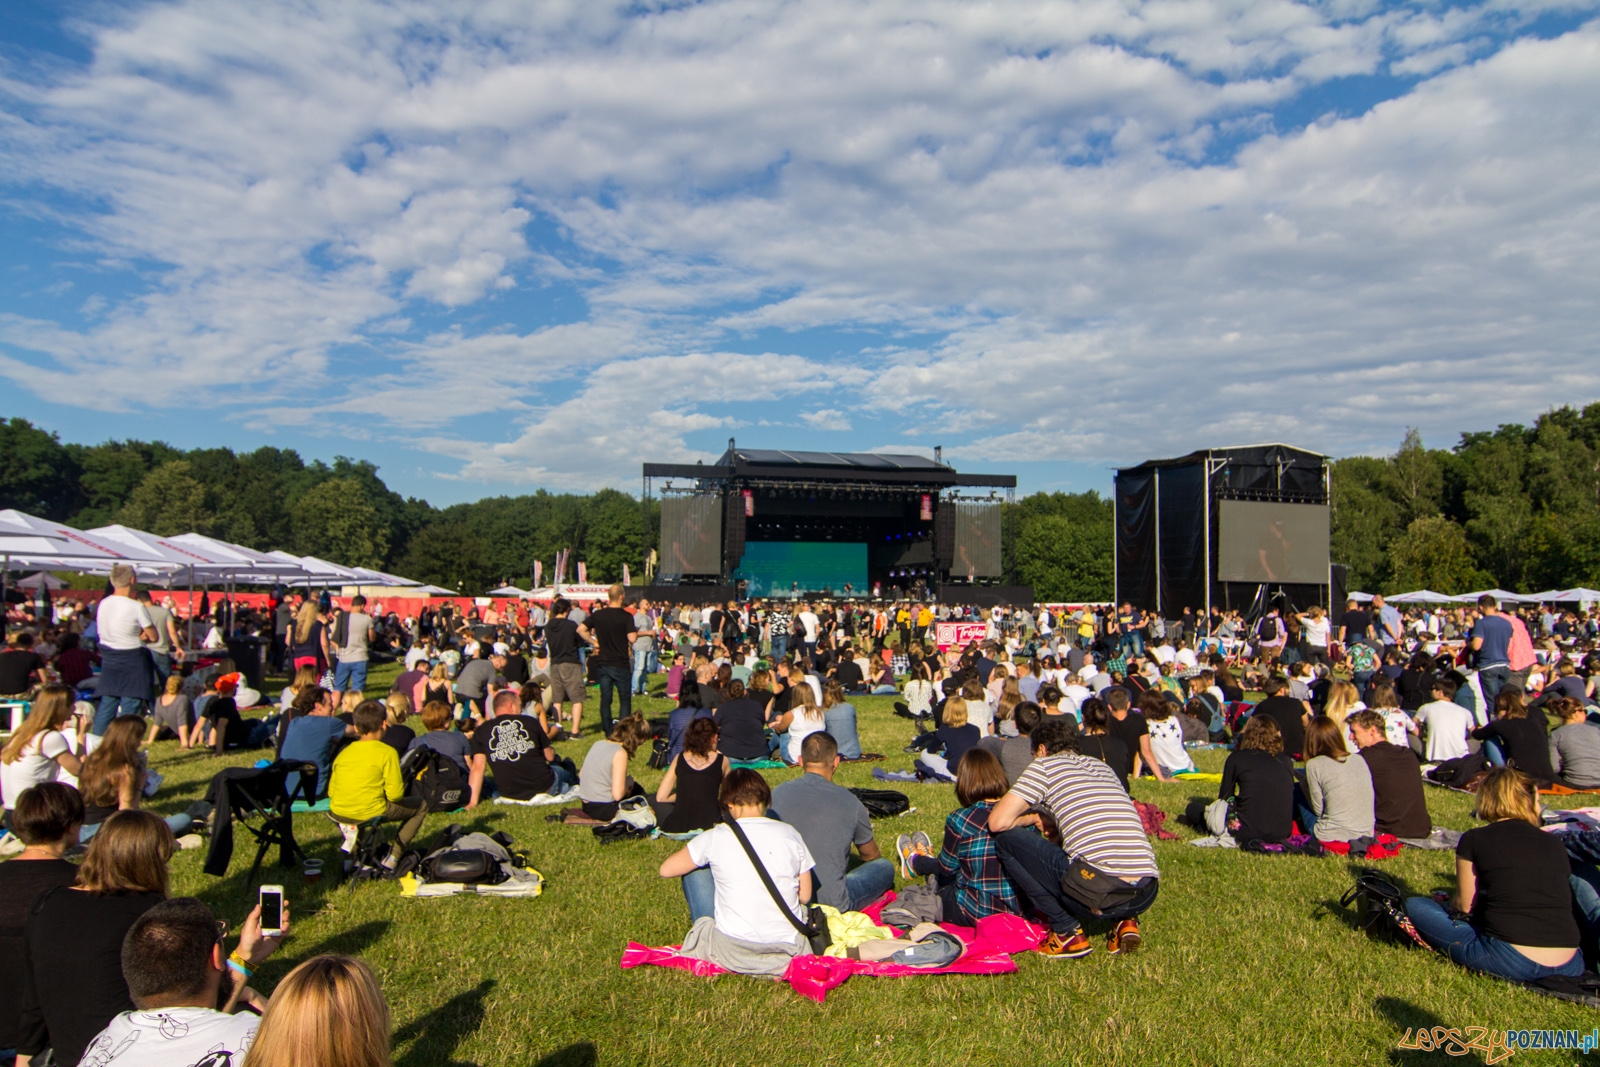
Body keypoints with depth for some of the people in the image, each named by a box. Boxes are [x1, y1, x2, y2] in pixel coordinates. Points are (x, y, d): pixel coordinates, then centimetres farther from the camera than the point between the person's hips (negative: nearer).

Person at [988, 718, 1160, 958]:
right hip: (1148, 895, 7)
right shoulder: (1102, 767, 25)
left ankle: (1067, 932, 6)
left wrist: (1032, 819, 19)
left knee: (1007, 838, 6)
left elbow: (998, 823, 0)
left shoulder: (1044, 764, 6)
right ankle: (1125, 921, 13)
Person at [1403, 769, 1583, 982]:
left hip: (1510, 962, -4)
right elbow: (1560, 903, 22)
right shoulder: (1555, 844, 11)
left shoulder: (1474, 839, 1)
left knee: (1414, 906, 8)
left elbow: (1465, 906, 5)